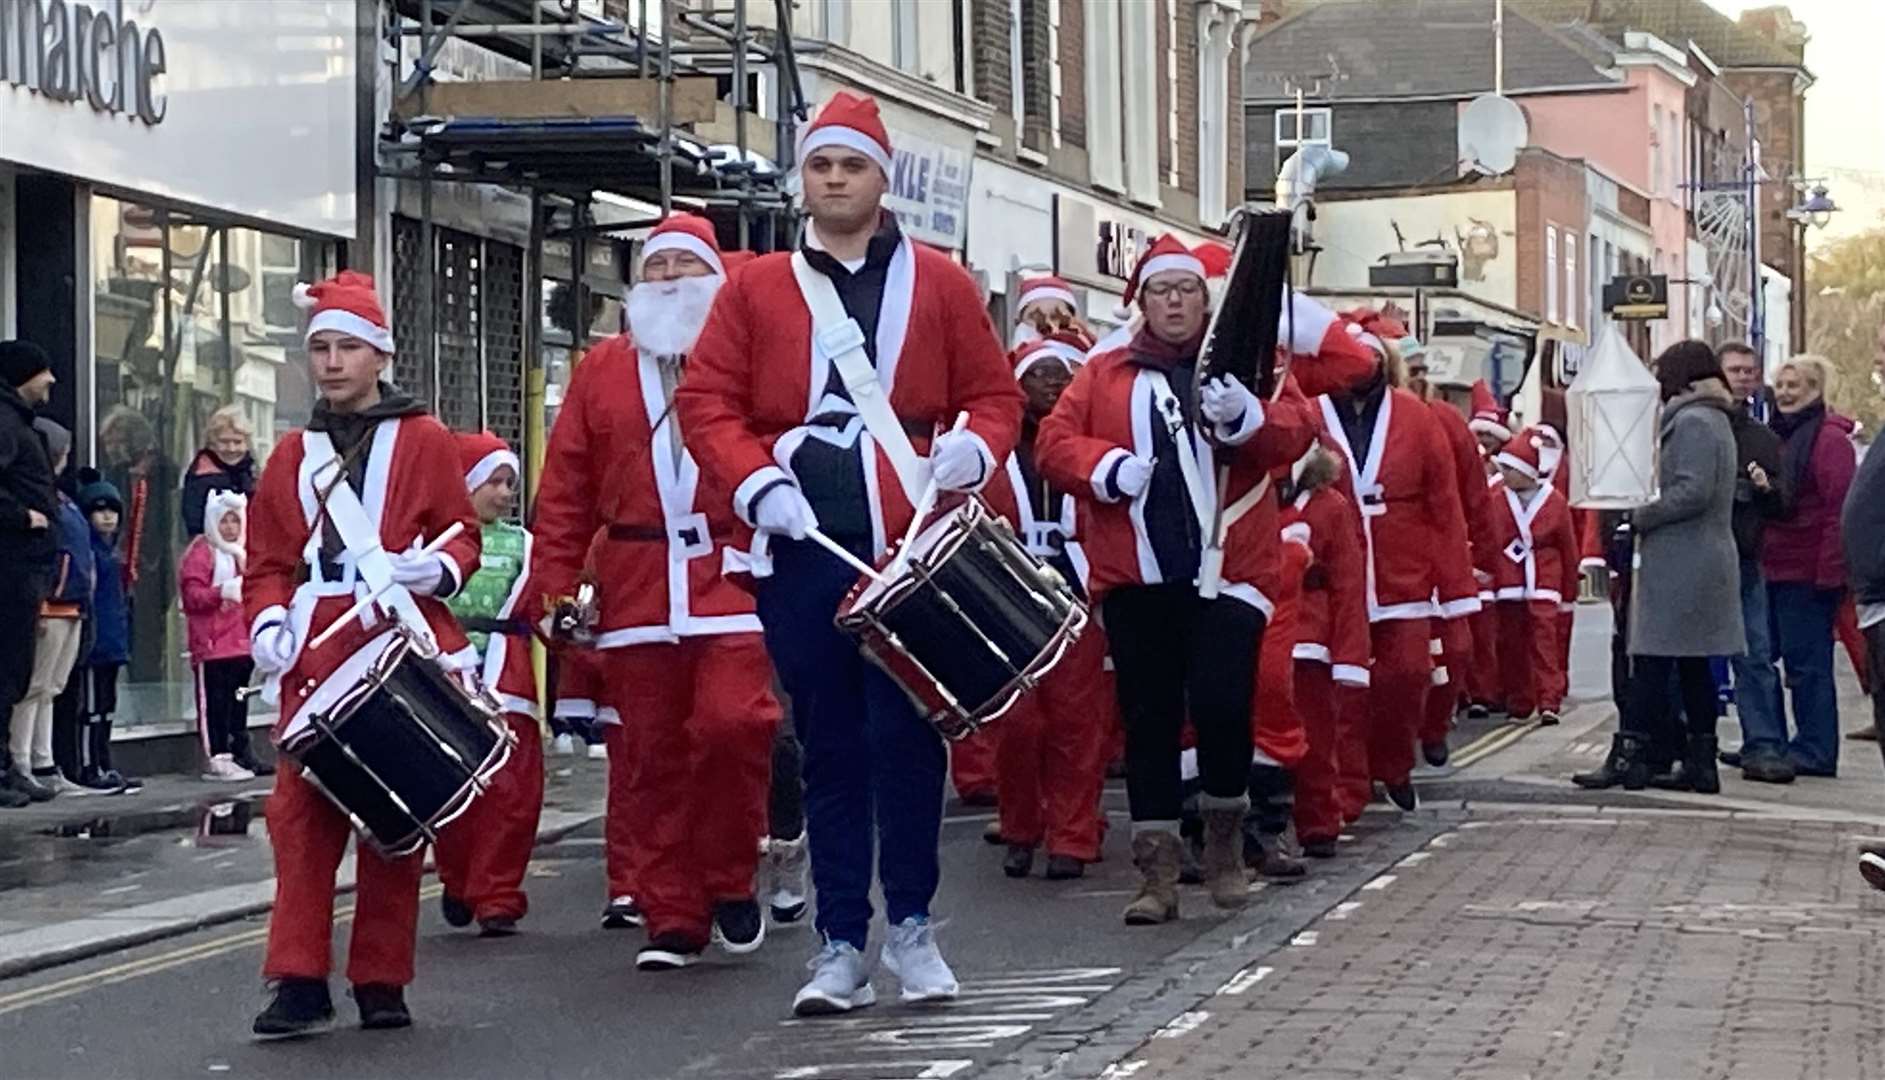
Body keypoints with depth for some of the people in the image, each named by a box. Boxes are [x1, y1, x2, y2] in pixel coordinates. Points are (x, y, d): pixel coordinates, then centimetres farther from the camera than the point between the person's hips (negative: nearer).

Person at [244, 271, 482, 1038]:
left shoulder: (424, 440, 7)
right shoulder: (292, 455, 17)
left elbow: (463, 536, 6)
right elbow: (267, 562, 15)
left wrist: (437, 568, -15)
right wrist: (268, 622, -3)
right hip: (316, 657, 2)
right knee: (301, 812, -7)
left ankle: (382, 982, 10)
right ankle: (300, 983, -6)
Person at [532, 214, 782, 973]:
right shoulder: (601, 370, 14)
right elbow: (565, 490, 10)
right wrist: (556, 585, 3)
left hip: (733, 577, -2)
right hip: (636, 591, 3)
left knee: (732, 725, -17)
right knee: (650, 757, 3)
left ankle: (730, 880, 6)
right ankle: (672, 919, 12)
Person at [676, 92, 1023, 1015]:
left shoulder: (939, 282, 9)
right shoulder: (753, 287, 10)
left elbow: (996, 394, 10)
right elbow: (706, 402, 5)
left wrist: (972, 449, -11)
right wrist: (757, 483, -10)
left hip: (912, 547, -1)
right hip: (802, 552, 1)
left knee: (905, 734, -2)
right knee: (828, 746, 5)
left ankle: (912, 927, 12)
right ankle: (840, 947, 11)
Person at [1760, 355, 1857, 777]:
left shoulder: (1829, 439, -10)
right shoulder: (1777, 435, 17)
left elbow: (1841, 508, -15)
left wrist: (1831, 570, -19)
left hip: (1807, 572, -9)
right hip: (1771, 567, 9)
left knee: (1806, 661, -4)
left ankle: (1814, 750, 2)